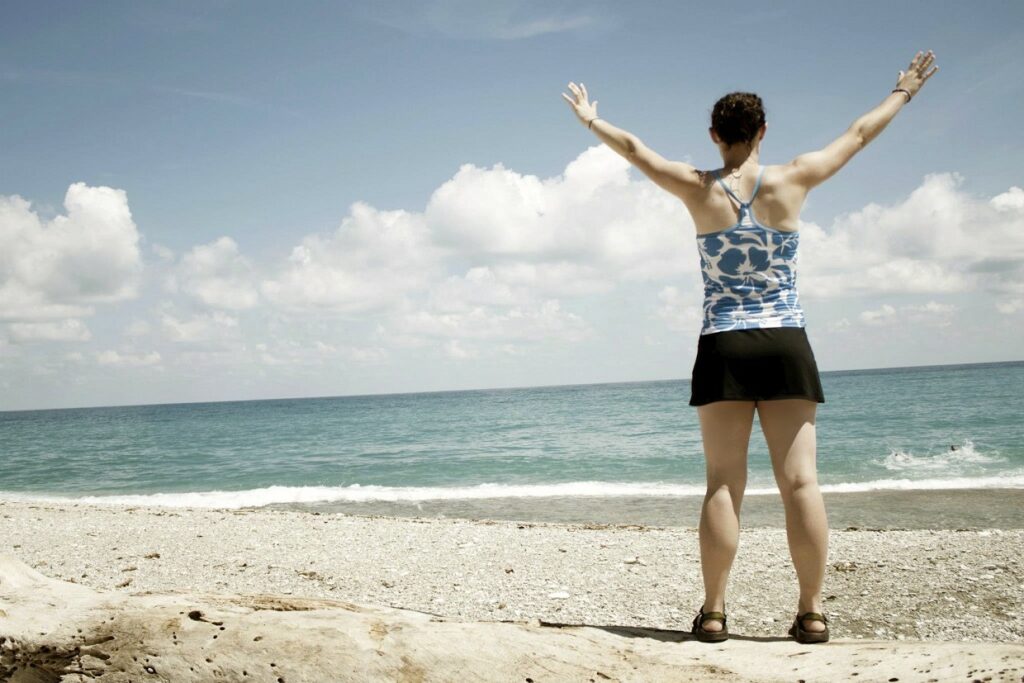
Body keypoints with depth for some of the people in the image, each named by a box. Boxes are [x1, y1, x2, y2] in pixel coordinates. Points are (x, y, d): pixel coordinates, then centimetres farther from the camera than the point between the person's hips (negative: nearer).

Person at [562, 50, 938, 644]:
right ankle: (812, 611, 4)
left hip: (723, 349, 0)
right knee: (800, 479, 1)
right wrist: (903, 92, 30)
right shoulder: (791, 182, -1)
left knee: (724, 484, 2)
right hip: (785, 347, 0)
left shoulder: (698, 189, -1)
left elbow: (634, 148, 14)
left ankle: (714, 612, 3)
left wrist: (591, 120, 31)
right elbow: (858, 136, 14)